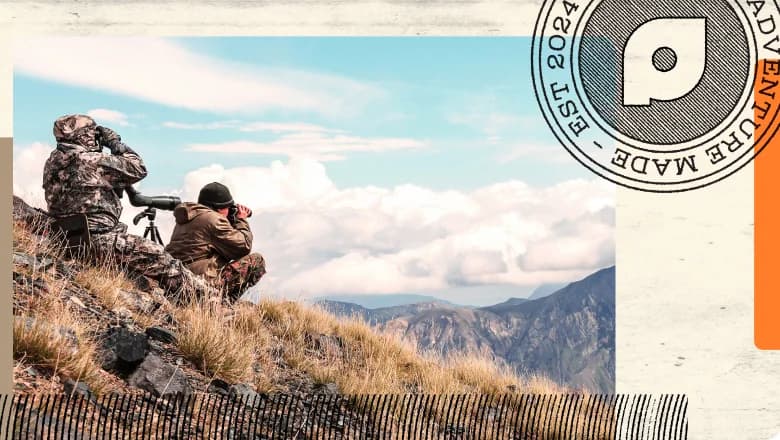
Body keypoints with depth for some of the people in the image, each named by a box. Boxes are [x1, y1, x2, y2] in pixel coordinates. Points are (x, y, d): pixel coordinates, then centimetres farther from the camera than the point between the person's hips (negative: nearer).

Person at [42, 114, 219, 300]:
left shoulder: (53, 164, 10)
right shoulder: (91, 161, -16)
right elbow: (138, 169, -7)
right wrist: (115, 143, 5)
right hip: (98, 241, -10)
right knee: (161, 259, -6)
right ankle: (208, 295, 2)